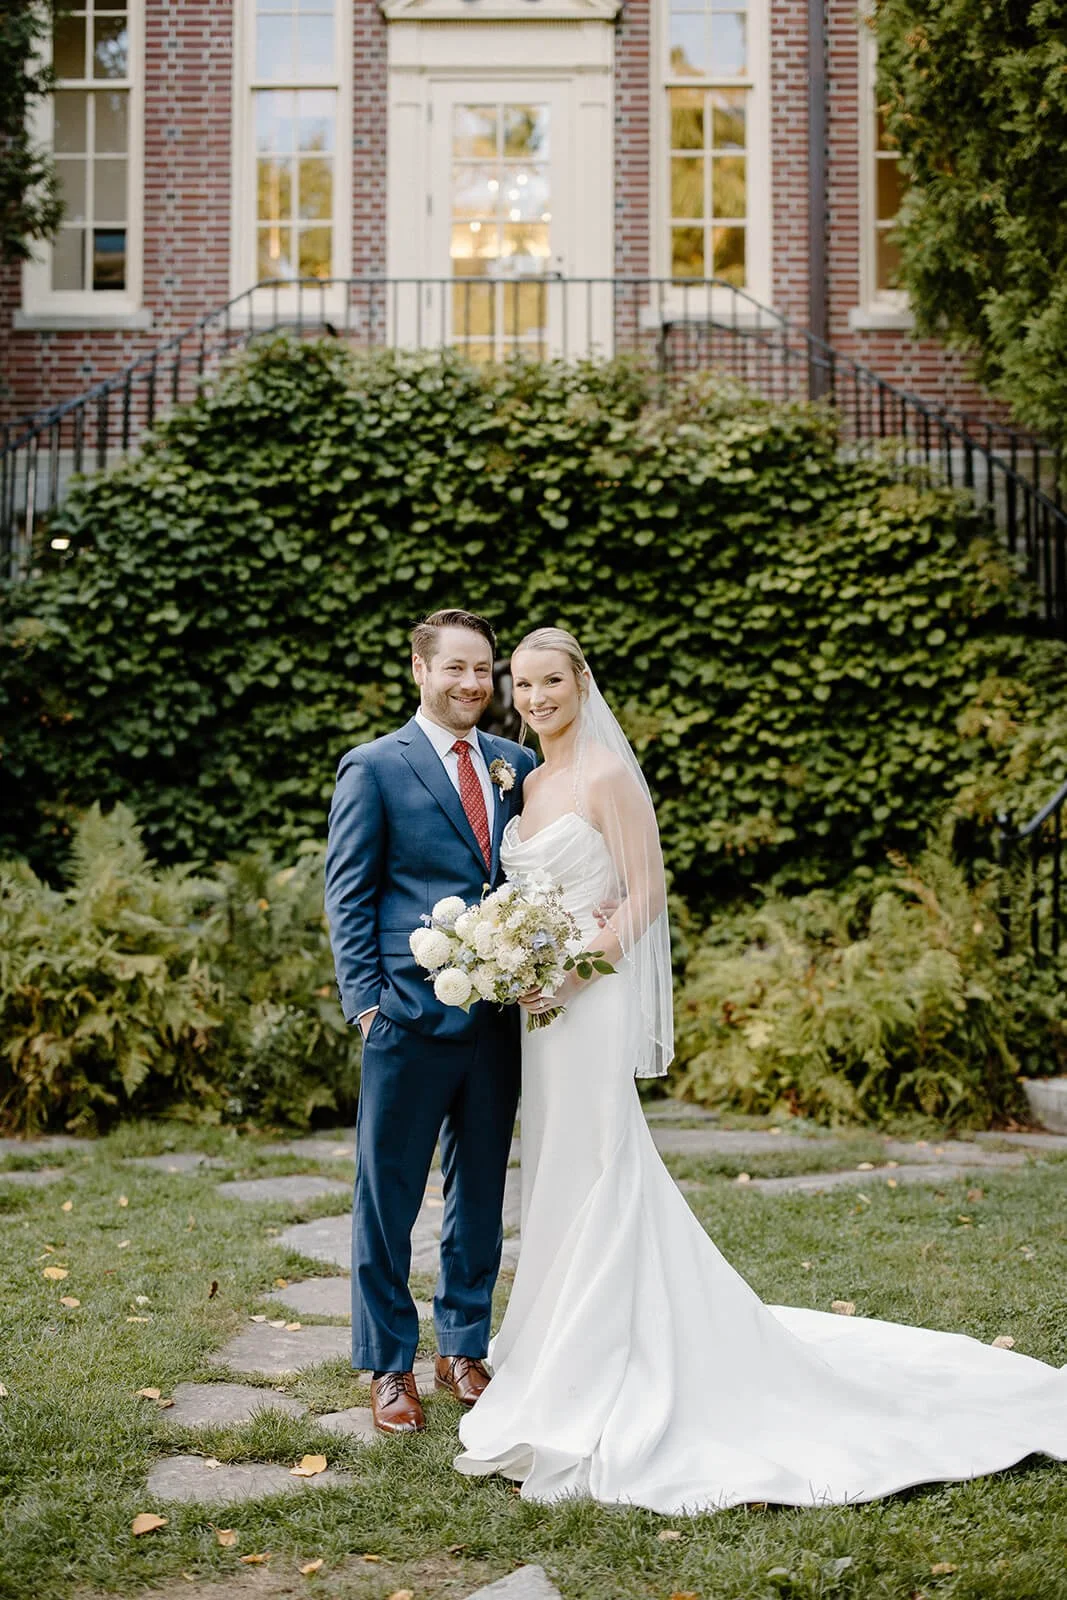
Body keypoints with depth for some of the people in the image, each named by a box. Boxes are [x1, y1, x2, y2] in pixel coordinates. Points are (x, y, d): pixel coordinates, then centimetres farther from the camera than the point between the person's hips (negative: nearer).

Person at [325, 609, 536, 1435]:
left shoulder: (517, 766, 11)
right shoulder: (374, 767, -2)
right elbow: (348, 894, -2)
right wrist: (366, 999, -9)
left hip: (499, 1017, 5)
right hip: (412, 1017, -4)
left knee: (481, 1192, 14)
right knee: (389, 1195, 4)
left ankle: (464, 1347, 28)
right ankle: (389, 1365, 18)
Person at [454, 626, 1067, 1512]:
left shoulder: (607, 776, -9)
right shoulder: (528, 782, 14)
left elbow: (647, 892, -13)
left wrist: (575, 969, -20)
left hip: (592, 1001, -8)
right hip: (540, 1003, 8)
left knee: (593, 1177, -4)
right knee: (565, 1171, 13)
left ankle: (586, 1392, 4)